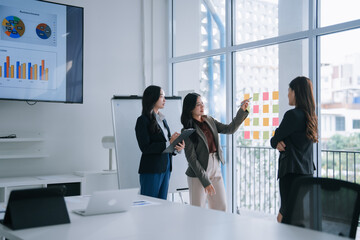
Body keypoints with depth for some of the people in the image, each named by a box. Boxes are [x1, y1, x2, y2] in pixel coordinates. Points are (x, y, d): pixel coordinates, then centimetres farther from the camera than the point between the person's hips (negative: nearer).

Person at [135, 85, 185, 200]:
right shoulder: (143, 120, -7)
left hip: (165, 168, 7)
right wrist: (168, 143, -19)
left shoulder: (162, 119, 16)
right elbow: (145, 148, -15)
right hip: (151, 170, -7)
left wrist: (177, 147, -5)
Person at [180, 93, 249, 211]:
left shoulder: (209, 121, 9)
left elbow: (229, 129, 9)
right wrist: (205, 181, -17)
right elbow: (191, 158, -14)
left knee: (221, 207, 9)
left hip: (215, 169, 6)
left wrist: (242, 111, -1)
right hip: (199, 172, -6)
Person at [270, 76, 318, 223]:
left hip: (292, 172, -9)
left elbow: (275, 139, -8)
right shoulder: (311, 116, 13)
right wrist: (278, 143, -6)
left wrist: (275, 142, 13)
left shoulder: (292, 115, -15)